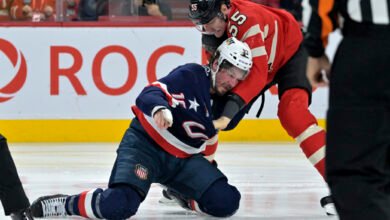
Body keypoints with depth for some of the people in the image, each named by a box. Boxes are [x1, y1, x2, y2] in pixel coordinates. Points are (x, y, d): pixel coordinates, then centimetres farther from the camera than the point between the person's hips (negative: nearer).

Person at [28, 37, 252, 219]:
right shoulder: (193, 75, -11)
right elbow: (150, 94, -23)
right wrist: (159, 109, -43)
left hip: (183, 159, 7)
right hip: (145, 144, -7)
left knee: (226, 201, -14)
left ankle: (184, 197, 17)